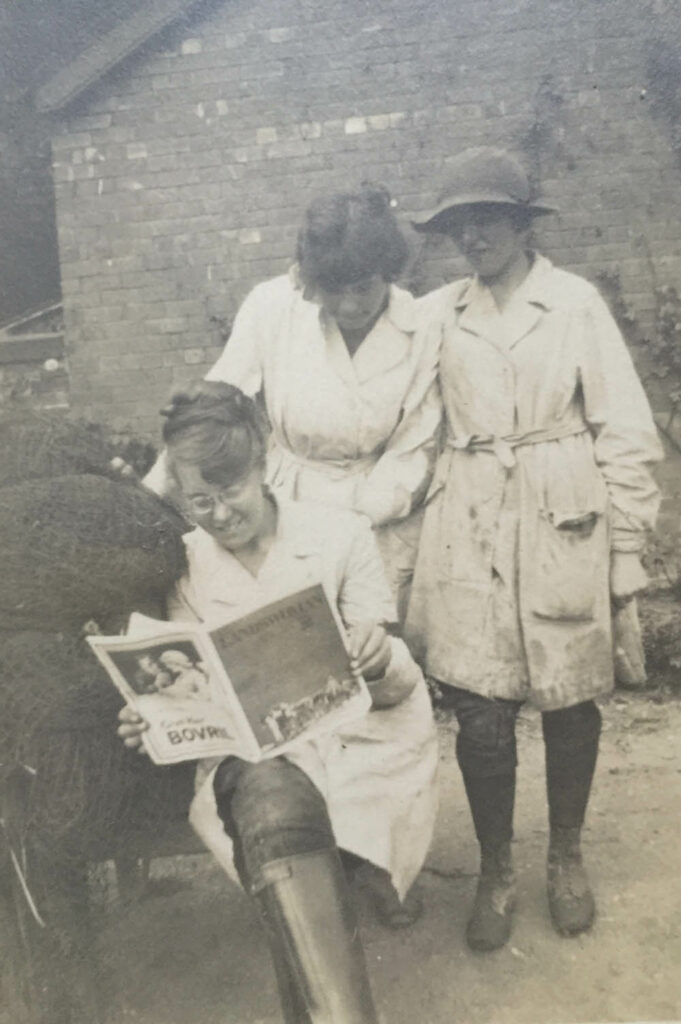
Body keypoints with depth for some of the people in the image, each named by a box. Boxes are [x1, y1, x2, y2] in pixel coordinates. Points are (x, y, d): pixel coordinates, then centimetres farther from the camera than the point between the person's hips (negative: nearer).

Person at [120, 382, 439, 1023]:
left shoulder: (341, 535, 0)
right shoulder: (182, 565, 6)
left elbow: (398, 686, 0)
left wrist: (380, 662, -25)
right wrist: (156, 721, -15)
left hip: (358, 737, 0)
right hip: (249, 752, 1)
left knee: (276, 818, -32)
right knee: (271, 799, -35)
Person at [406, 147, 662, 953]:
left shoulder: (575, 302, 0)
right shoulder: (437, 314, 5)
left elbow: (626, 433, 0)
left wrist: (627, 547, -1)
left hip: (566, 527, 0)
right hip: (469, 534, 1)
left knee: (570, 704, 11)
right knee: (481, 713, 2)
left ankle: (566, 857, 35)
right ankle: (495, 872, 26)